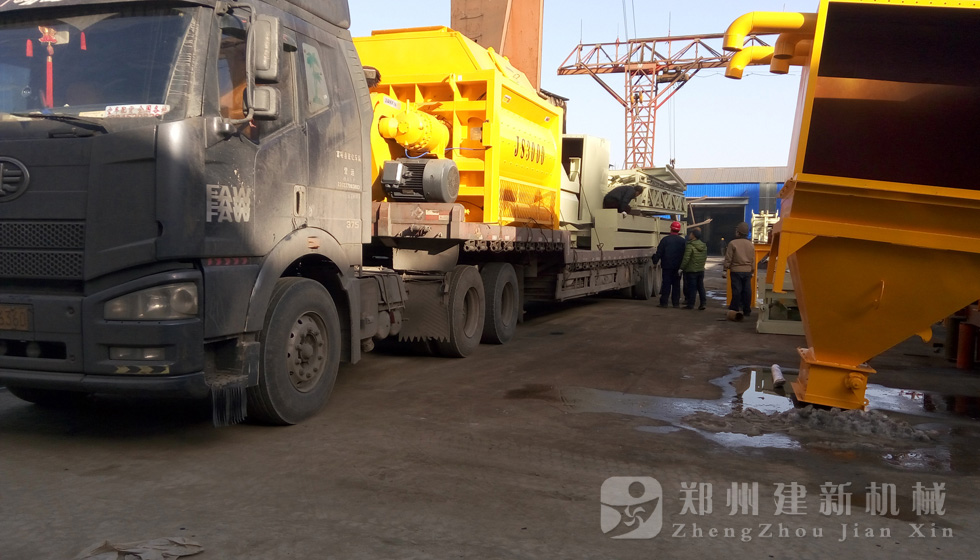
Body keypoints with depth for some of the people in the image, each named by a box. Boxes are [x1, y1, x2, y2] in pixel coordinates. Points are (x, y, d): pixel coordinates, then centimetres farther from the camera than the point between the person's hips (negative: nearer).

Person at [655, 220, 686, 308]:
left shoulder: (665, 239, -7)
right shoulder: (682, 241, 3)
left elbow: (659, 252, -6)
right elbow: (684, 254, 7)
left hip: (667, 266, -2)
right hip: (677, 267, 2)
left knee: (666, 284, 0)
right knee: (676, 284, 7)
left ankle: (664, 302, -1)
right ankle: (676, 303, 8)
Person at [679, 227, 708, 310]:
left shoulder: (690, 246, -17)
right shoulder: (704, 246, 7)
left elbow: (686, 259, -18)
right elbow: (705, 258, 14)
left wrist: (681, 268, -9)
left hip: (691, 271, -6)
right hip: (701, 270, 7)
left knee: (691, 287, -1)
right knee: (700, 287, 12)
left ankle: (690, 304, 4)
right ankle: (703, 303, 10)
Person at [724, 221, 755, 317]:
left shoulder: (733, 243, -9)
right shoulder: (750, 245, 8)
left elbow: (728, 258, -8)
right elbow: (753, 260, 14)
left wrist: (726, 269, 0)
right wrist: (752, 270, 22)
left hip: (736, 271, -4)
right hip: (747, 271, 4)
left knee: (736, 290, -2)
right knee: (747, 290, 6)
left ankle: (735, 309, 1)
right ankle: (747, 310, 10)